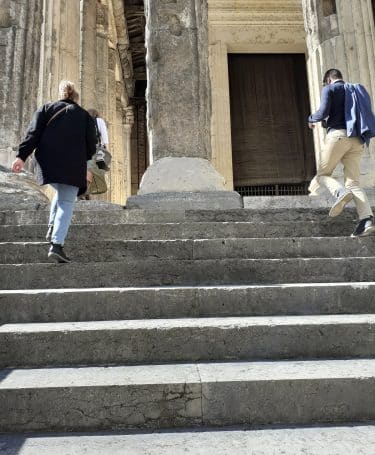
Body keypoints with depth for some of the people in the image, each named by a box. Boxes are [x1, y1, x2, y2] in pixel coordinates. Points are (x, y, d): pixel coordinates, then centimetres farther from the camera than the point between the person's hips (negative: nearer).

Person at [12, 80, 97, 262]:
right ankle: (57, 245, -16)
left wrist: (22, 156, -3)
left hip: (48, 164, 3)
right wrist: (82, 158, 27)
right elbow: (91, 145, 8)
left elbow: (33, 134, 1)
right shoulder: (84, 115, 13)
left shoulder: (46, 109, 14)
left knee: (60, 194, 27)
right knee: (67, 203, -3)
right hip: (72, 167, -2)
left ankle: (52, 227, 11)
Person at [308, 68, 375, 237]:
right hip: (357, 140, 6)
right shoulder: (357, 89, 25)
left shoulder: (329, 89, 7)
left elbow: (323, 112, -9)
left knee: (322, 174, 7)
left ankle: (340, 192, -26)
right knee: (353, 182, 1)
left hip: (338, 135, -5)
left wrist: (311, 119, 14)